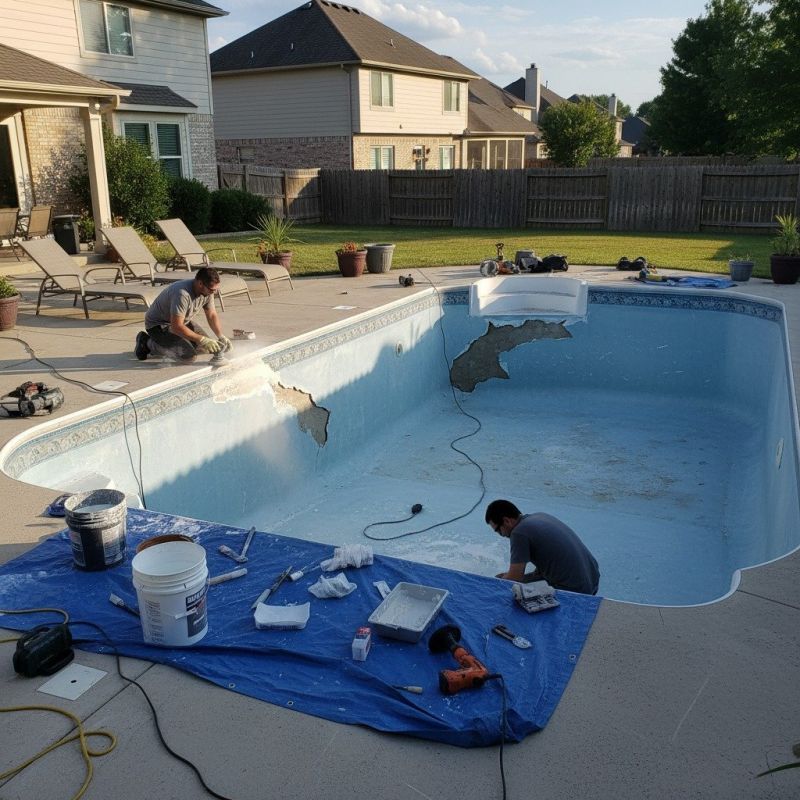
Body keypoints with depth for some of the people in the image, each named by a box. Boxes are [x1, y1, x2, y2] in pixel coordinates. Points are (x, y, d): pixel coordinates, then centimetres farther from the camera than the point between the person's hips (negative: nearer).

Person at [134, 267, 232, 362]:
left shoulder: (207, 291, -11)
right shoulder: (182, 294, -36)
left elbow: (212, 315, 2)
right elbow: (177, 326, -37)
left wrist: (221, 336, -12)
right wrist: (201, 339, -34)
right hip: (158, 324, -9)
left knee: (206, 348, 2)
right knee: (189, 355, -24)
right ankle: (149, 343, -3)